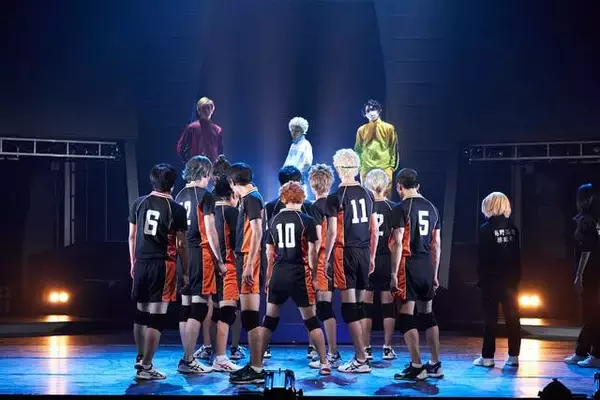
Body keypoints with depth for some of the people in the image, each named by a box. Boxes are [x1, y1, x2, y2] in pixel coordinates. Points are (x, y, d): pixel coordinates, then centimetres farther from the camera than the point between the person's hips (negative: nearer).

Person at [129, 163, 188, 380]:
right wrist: (185, 271, 7)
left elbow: (132, 236, 11)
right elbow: (181, 245, -3)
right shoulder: (176, 209, -6)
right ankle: (145, 367, -4)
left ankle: (141, 358, 30)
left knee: (141, 313, 17)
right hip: (163, 265, -5)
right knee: (156, 317, -3)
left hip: (141, 263, 5)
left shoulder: (138, 203, 6)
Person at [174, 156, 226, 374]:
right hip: (200, 254, -7)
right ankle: (187, 361, -8)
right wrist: (219, 260, -6)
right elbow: (210, 231, -12)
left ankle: (189, 358, 17)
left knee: (186, 307, 11)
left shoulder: (180, 195, 12)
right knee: (199, 307, -5)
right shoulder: (205, 196, -8)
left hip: (183, 254, 7)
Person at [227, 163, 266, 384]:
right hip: (246, 260, 10)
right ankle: (255, 365, 19)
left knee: (250, 317, -9)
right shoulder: (249, 198, 17)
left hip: (249, 260, -10)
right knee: (250, 317, 13)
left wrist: (249, 265, -23)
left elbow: (257, 234, -18)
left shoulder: (251, 198, -10)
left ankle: (256, 370, -8)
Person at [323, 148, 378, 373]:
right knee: (359, 305, 14)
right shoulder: (367, 194, 8)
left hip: (345, 253, -6)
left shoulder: (335, 198, -9)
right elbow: (374, 230, 12)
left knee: (349, 307, -3)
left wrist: (325, 259, -4)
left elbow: (332, 233, -12)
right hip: (364, 252, 6)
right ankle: (361, 353, 17)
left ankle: (361, 360, -5)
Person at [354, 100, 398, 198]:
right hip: (366, 169, 2)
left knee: (385, 195, -5)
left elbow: (393, 149, 5)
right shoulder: (361, 130, 11)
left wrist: (392, 166, -2)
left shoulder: (389, 128, 6)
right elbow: (358, 150, 13)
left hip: (385, 168, -2)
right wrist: (360, 166, 4)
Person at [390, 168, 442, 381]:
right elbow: (436, 245, 14)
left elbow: (398, 243, -14)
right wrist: (434, 274, 20)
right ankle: (435, 365, 18)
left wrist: (394, 273, -11)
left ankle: (416, 367, -3)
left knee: (406, 315, -2)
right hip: (427, 266, 6)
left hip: (409, 265, -6)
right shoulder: (432, 208, 12)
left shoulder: (401, 208, -7)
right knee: (427, 314, 15)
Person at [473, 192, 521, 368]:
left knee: (490, 319, 0)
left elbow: (483, 258, -10)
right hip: (510, 280, 4)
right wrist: (516, 278, 13)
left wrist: (481, 278, -3)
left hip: (491, 280, -4)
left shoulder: (485, 229, -9)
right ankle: (513, 355, 8)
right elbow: (517, 256, 8)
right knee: (512, 318, 7)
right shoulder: (512, 228, 5)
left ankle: (487, 356, 1)